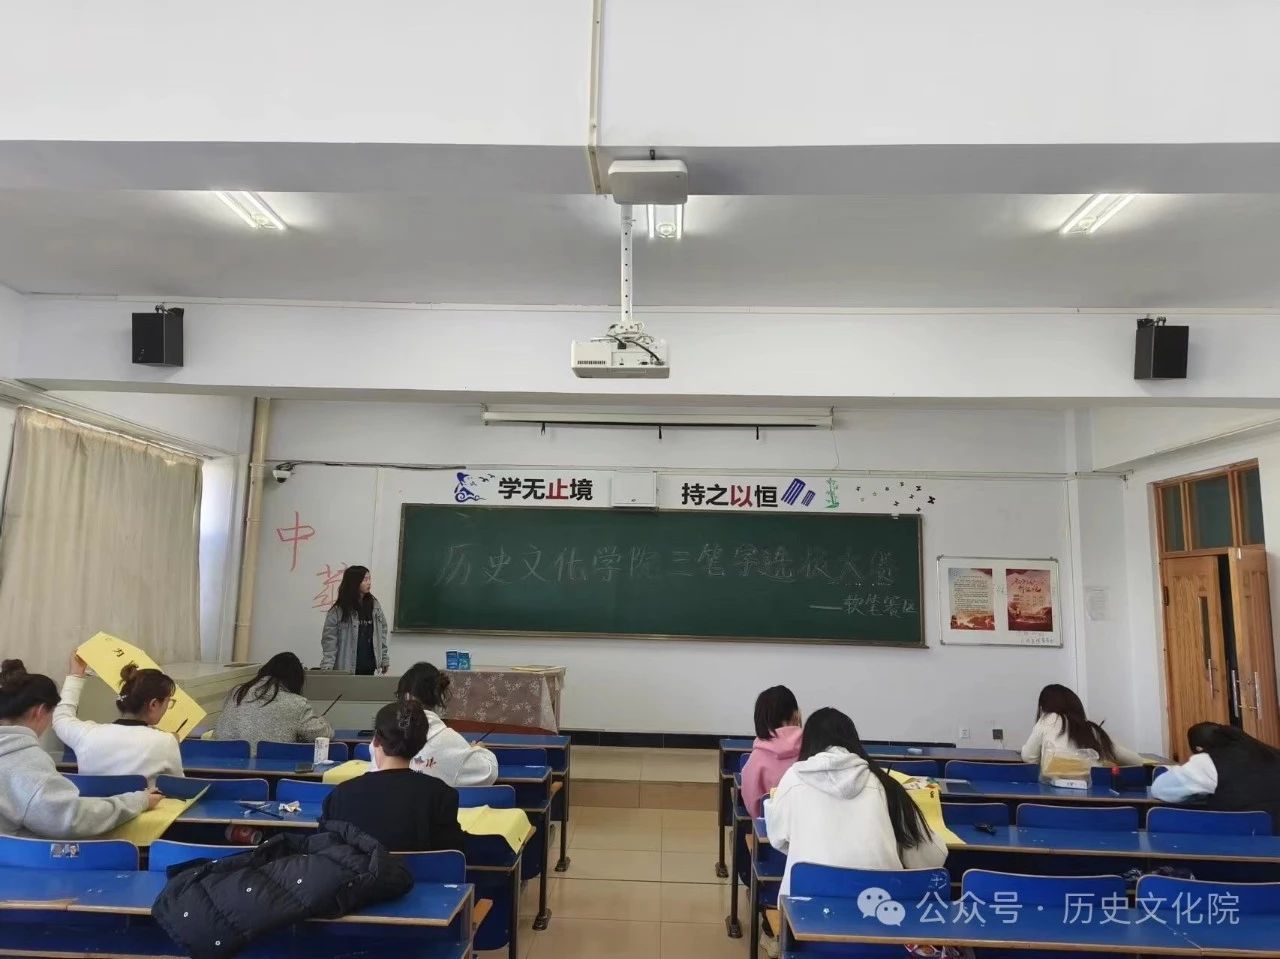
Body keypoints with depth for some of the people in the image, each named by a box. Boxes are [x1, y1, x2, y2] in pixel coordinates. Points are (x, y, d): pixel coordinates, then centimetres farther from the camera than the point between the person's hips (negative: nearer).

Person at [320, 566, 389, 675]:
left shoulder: (375, 606, 6)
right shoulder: (338, 610, -6)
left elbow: (382, 634, 10)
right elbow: (329, 640, -9)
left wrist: (384, 659, 9)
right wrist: (327, 667, -16)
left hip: (369, 666, 4)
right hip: (346, 668, -4)